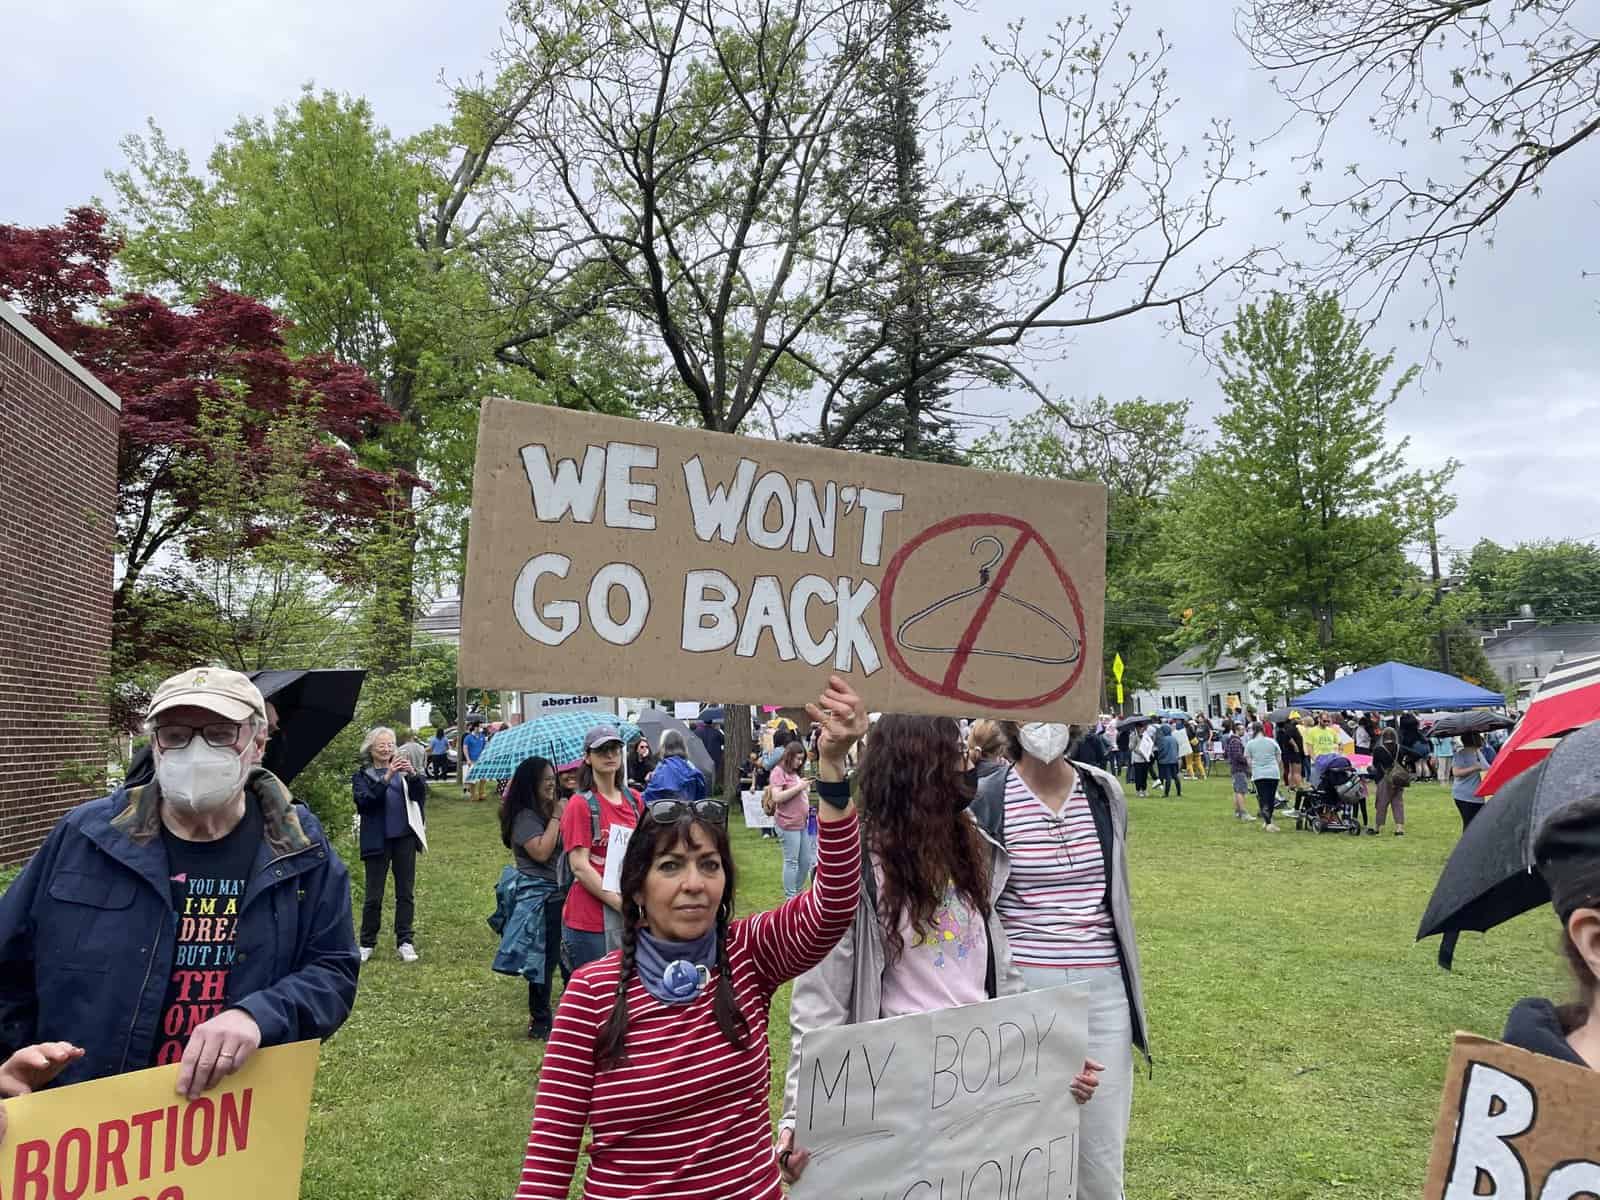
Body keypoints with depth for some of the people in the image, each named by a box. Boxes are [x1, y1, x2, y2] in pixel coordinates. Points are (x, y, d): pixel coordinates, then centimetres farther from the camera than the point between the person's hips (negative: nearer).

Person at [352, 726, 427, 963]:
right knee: (373, 896, 2)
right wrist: (387, 777, -24)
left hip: (404, 838, 2)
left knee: (406, 893, 5)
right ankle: (367, 943, 15)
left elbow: (420, 793, -1)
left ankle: (405, 942, 12)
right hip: (378, 841, -2)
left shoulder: (402, 771, 10)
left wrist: (412, 774, -20)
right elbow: (365, 800, -14)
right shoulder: (362, 776, 3)